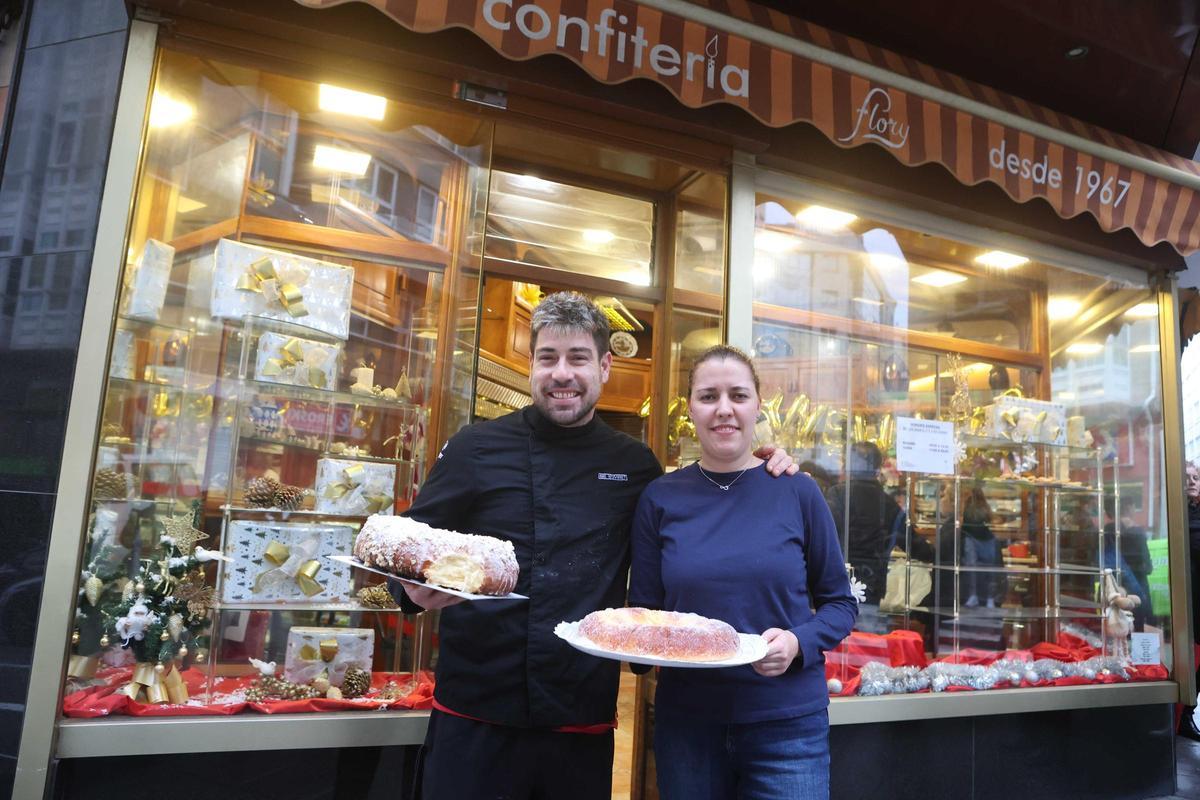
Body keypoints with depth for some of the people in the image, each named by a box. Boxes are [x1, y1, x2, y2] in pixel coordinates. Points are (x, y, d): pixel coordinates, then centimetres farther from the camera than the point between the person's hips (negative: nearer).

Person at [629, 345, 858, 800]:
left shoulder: (797, 492, -3)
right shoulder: (660, 499, -1)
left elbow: (840, 603, 3)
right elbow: (641, 609, 5)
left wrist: (798, 643, -15)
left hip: (788, 721, -1)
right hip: (686, 720, 1)